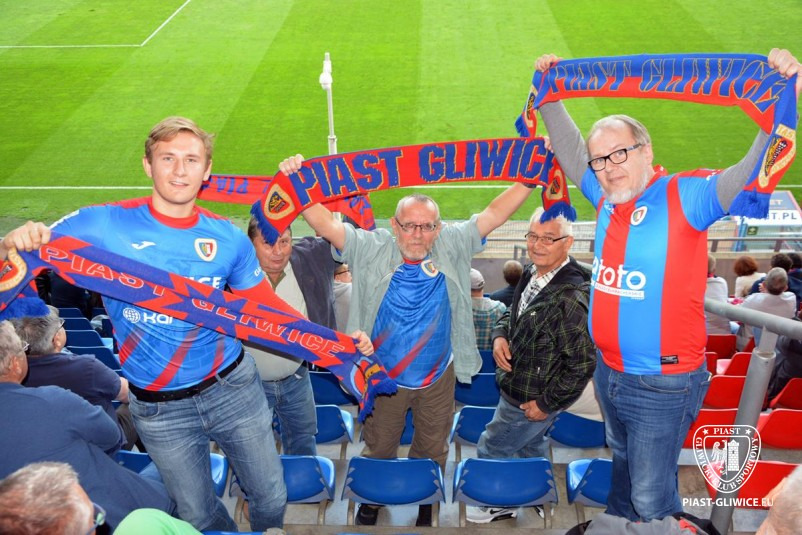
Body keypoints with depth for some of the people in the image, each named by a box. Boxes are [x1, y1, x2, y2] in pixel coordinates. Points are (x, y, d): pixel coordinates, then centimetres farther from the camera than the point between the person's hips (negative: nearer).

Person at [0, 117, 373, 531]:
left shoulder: (228, 238, -5)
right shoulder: (103, 225, -12)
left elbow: (268, 309, 2)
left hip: (232, 387, 1)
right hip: (159, 409, -1)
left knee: (272, 499, 14)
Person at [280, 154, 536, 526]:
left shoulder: (452, 248, -7)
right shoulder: (372, 250, -13)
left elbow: (494, 214, -8)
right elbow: (323, 223, -20)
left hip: (438, 379, 2)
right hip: (383, 379, -1)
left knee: (432, 450, 21)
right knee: (379, 448, 20)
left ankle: (425, 501, 46)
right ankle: (372, 499, 46)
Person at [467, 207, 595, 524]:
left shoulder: (570, 298, -31)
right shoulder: (532, 276, -5)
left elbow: (582, 363, -28)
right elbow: (512, 314, 13)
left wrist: (547, 403, -20)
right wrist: (500, 336, -8)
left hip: (529, 400, -8)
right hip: (519, 386, 8)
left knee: (491, 449, 11)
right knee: (531, 446, 28)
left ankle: (501, 505, 36)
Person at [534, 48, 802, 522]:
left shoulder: (684, 197, -15)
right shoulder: (608, 198, 2)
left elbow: (753, 176, -27)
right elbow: (570, 148, 15)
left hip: (663, 386, -6)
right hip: (609, 372, 7)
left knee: (651, 497, 6)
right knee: (621, 465, 29)